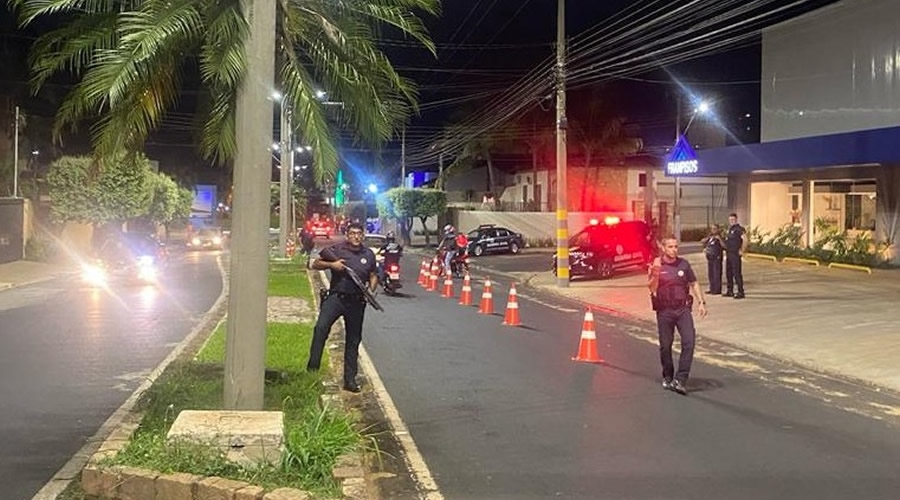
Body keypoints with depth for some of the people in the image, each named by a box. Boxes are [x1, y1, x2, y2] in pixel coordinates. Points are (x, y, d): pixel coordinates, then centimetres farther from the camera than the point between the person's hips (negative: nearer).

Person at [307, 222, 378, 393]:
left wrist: (371, 290, 2)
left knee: (353, 340, 8)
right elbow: (315, 264, 6)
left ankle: (350, 379, 17)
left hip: (356, 302, 3)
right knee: (321, 327, -25)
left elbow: (373, 276, 22)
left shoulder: (369, 254, 13)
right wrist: (331, 264, -12)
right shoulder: (337, 249, 3)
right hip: (336, 296, -3)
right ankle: (313, 366, -20)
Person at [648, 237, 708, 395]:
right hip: (664, 310, -1)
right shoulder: (656, 265, -1)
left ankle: (680, 379, -11)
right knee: (665, 345, 7)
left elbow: (694, 283, 15)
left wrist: (701, 302, 7)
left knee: (689, 342, -13)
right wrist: (656, 274, -27)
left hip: (683, 308, 1)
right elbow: (652, 289, -10)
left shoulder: (684, 264, 6)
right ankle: (667, 377, 27)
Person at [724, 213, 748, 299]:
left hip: (735, 254, -9)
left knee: (737, 273, -9)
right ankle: (730, 291, 22)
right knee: (728, 272, 13)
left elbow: (745, 239, -25)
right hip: (728, 254, 9)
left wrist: (742, 251, -21)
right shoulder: (729, 229, 16)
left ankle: (740, 292, -7)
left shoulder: (739, 229, -12)